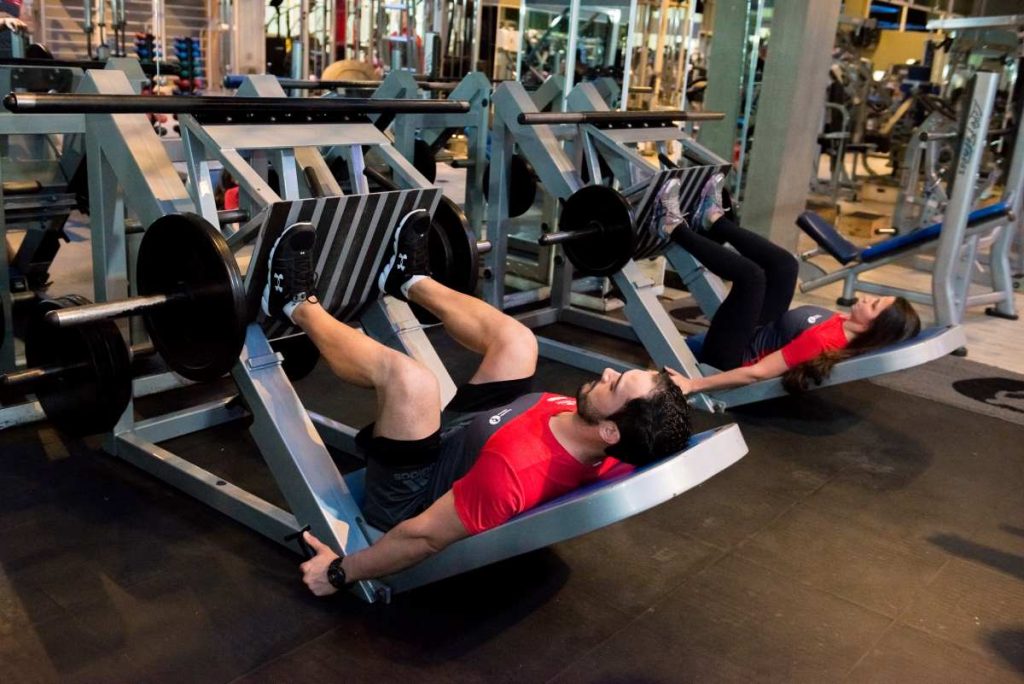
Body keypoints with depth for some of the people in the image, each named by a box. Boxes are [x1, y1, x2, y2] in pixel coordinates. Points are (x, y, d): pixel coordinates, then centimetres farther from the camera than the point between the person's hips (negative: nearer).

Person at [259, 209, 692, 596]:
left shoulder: (511, 468, -43)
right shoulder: (610, 447, -20)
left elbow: (424, 538, -32)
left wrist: (338, 572, -17)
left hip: (409, 493, -7)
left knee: (411, 380, -31)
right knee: (514, 340, 1)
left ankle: (297, 304, -3)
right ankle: (409, 280, 24)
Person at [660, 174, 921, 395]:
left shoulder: (821, 341, -32)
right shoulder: (848, 329, -7)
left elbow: (756, 373, -35)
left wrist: (691, 385, -36)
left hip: (729, 355, -9)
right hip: (758, 335, 9)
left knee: (751, 274, -28)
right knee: (784, 264, 3)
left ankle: (675, 227, -9)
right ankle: (714, 219, 14)